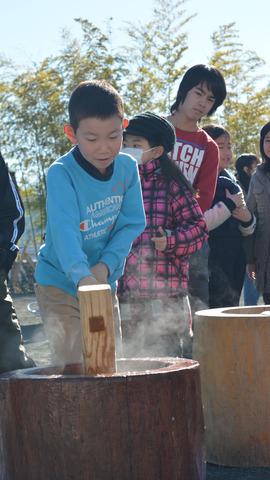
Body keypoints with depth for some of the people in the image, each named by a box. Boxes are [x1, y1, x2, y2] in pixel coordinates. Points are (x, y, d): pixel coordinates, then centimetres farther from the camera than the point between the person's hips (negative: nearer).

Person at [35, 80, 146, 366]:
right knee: (73, 366, -7)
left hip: (105, 283, 5)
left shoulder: (127, 168, -7)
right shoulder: (61, 174, -22)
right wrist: (82, 277, -50)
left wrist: (105, 266, -21)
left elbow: (132, 224, -5)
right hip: (61, 285, -5)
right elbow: (64, 231, -35)